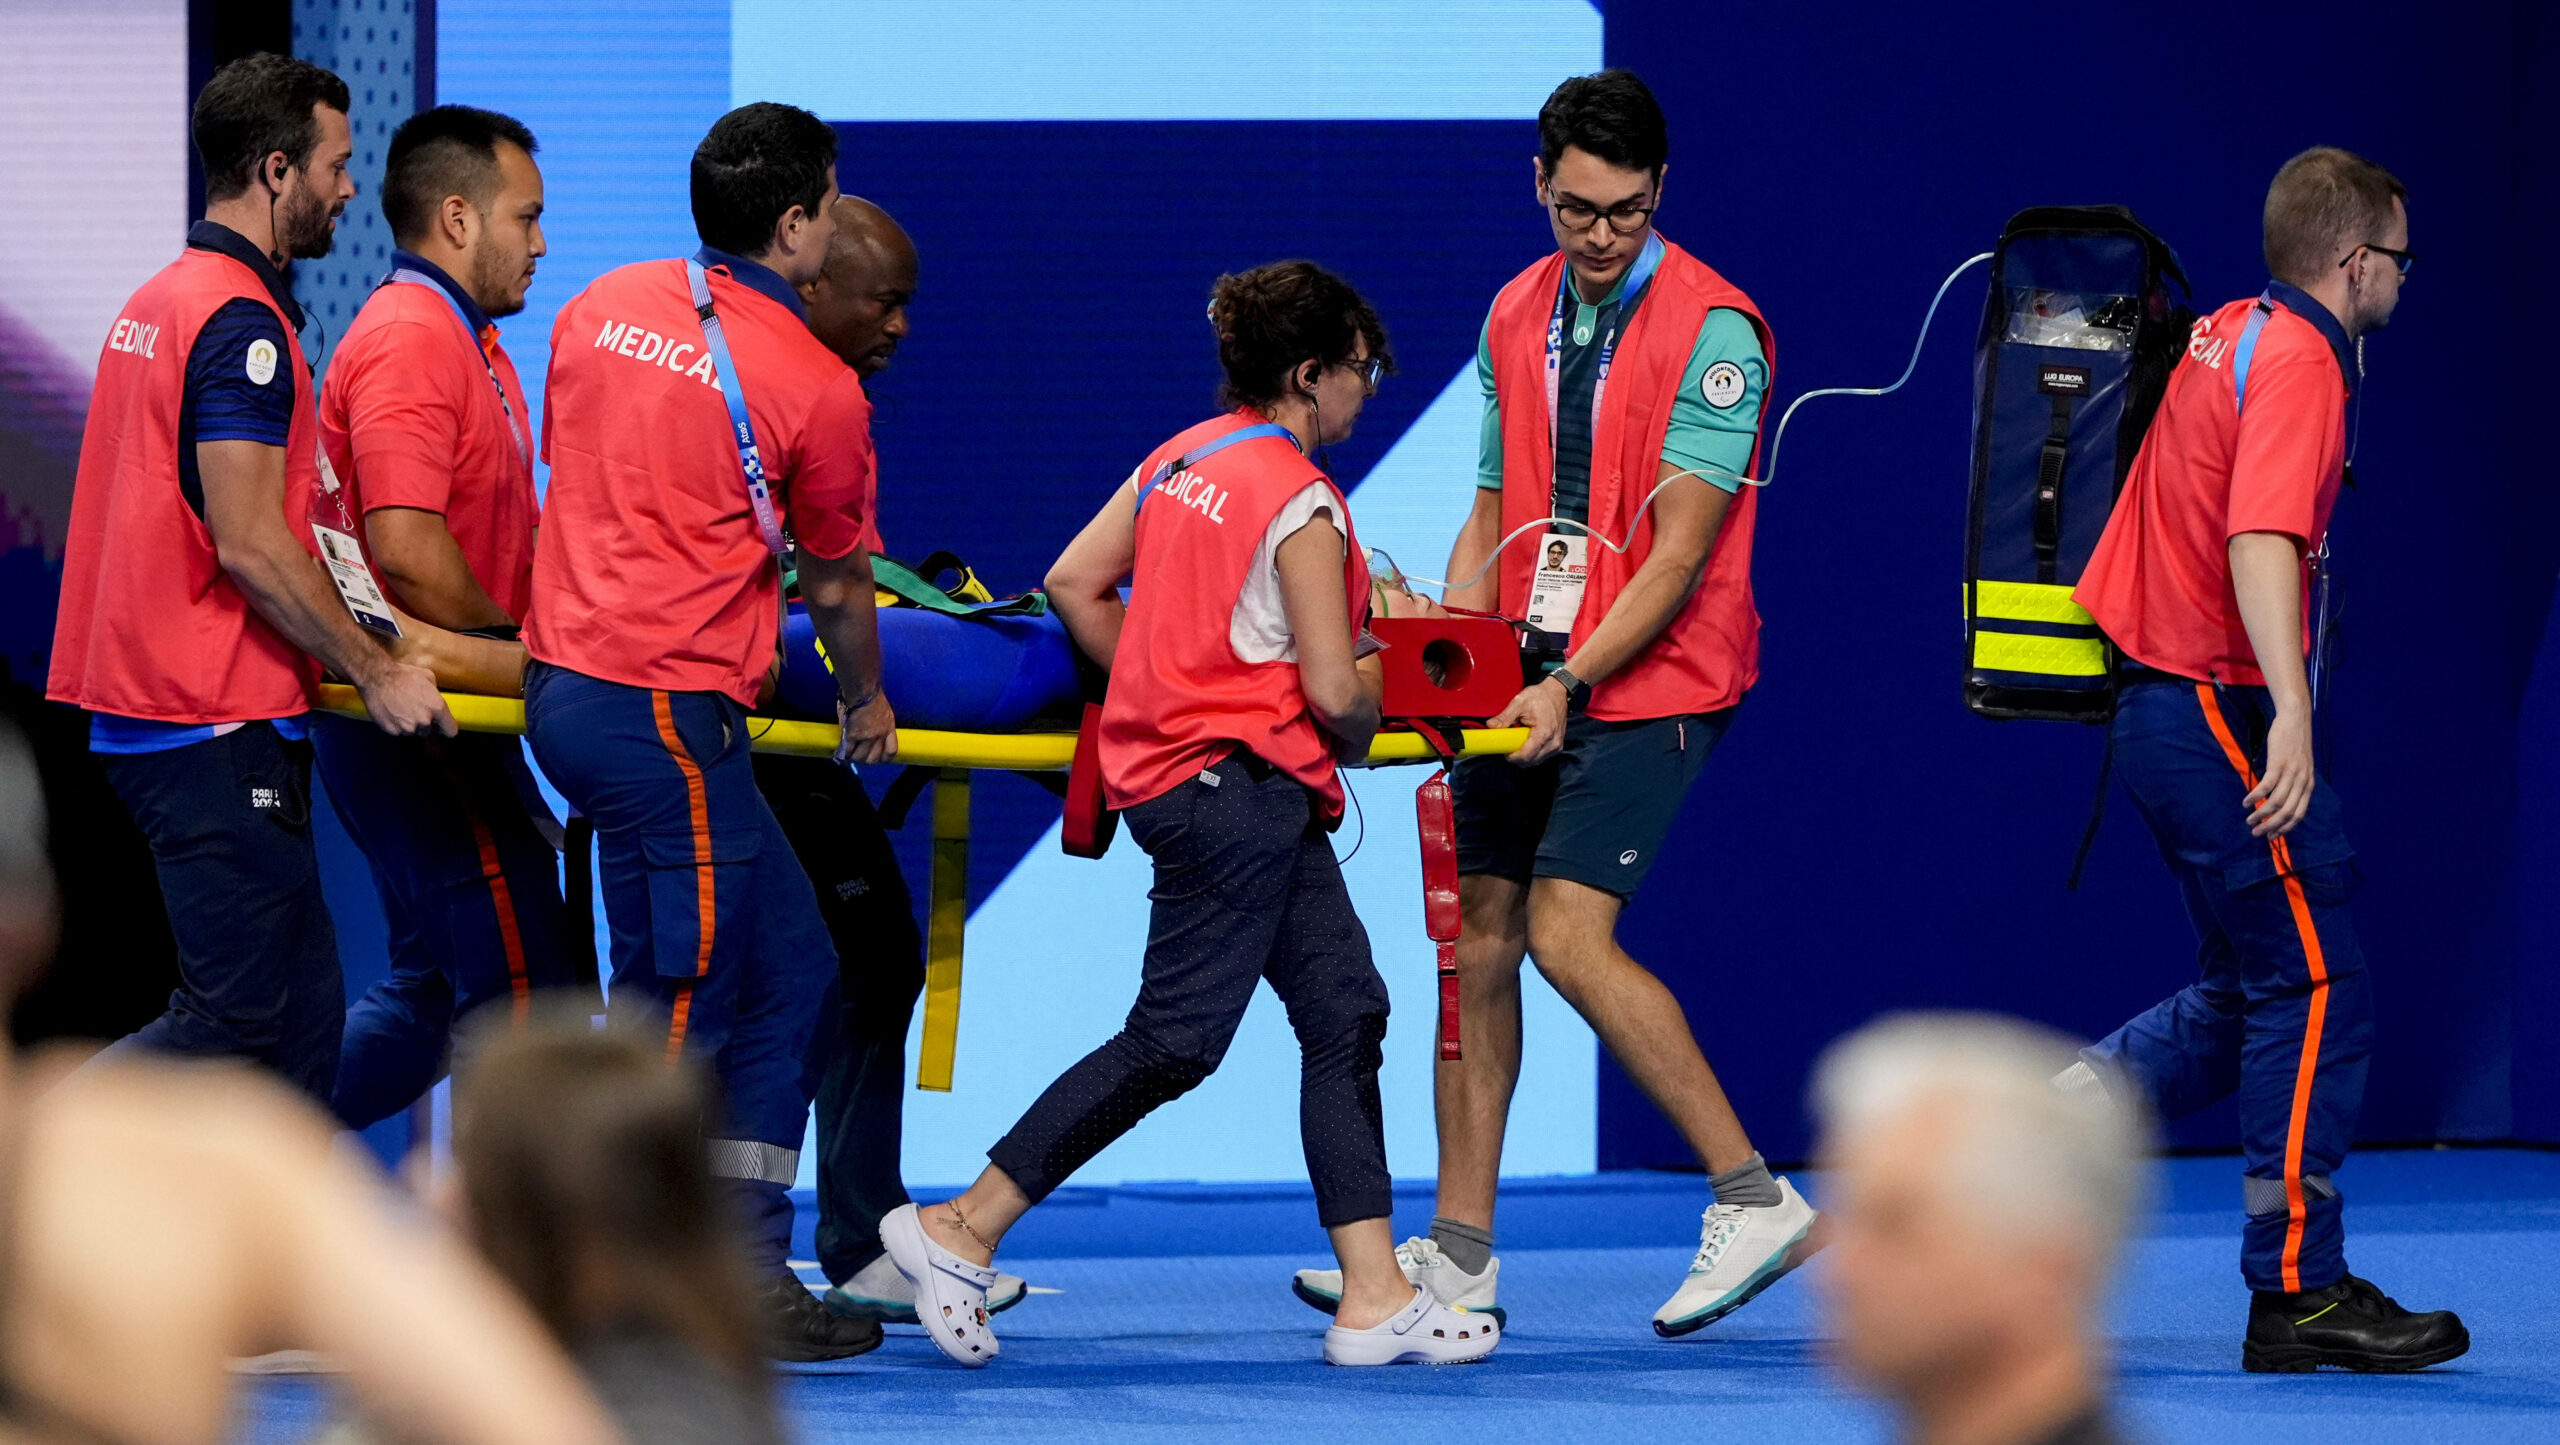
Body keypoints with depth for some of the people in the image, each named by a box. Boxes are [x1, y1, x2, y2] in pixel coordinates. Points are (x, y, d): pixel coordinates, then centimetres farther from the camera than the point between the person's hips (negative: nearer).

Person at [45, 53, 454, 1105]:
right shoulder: (241, 321, -15)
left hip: (146, 700, 10)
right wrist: (376, 672, -11)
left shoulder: (158, 303, 16)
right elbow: (250, 548, -20)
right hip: (216, 725, -10)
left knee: (300, 1012, 11)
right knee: (245, 1017, -9)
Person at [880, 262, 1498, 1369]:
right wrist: (1359, 735, 6)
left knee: (1345, 1016, 8)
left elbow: (1075, 583, 11)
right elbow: (1333, 690, -16)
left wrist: (1161, 695, 16)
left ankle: (1373, 1299, 5)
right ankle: (960, 1232, -3)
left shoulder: (1181, 458, 11)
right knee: (1175, 1041, -6)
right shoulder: (1303, 502, -14)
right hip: (1241, 783, -10)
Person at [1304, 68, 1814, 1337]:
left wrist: (1570, 682, -21)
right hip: (1531, 680, 7)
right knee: (1476, 934, 4)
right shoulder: (1515, 318, 11)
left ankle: (1754, 1198, -9)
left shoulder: (1710, 328, -11)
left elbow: (1680, 548, -15)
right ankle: (1459, 1252, 11)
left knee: (1567, 933, -17)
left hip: (1645, 682, -7)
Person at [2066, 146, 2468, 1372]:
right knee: (2318, 994, -5)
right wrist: (2289, 712, -38)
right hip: (2219, 714, -10)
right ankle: (2298, 1295, -3)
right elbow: (2261, 540, -28)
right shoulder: (2301, 363, -15)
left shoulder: (2227, 336, 14)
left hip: (2166, 705, 10)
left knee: (2249, 1000, 15)